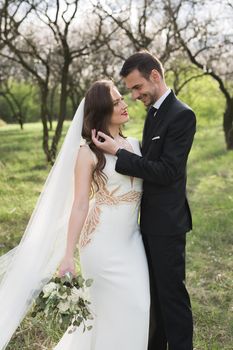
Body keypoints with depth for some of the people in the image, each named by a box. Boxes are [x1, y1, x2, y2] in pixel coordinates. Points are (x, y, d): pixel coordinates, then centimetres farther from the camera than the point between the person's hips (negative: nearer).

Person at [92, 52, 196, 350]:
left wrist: (117, 152, -23)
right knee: (154, 290, 20)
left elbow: (167, 171, -23)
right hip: (149, 220, 9)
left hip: (167, 222, -9)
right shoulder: (153, 113, 11)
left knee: (171, 291, 2)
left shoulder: (181, 115, -17)